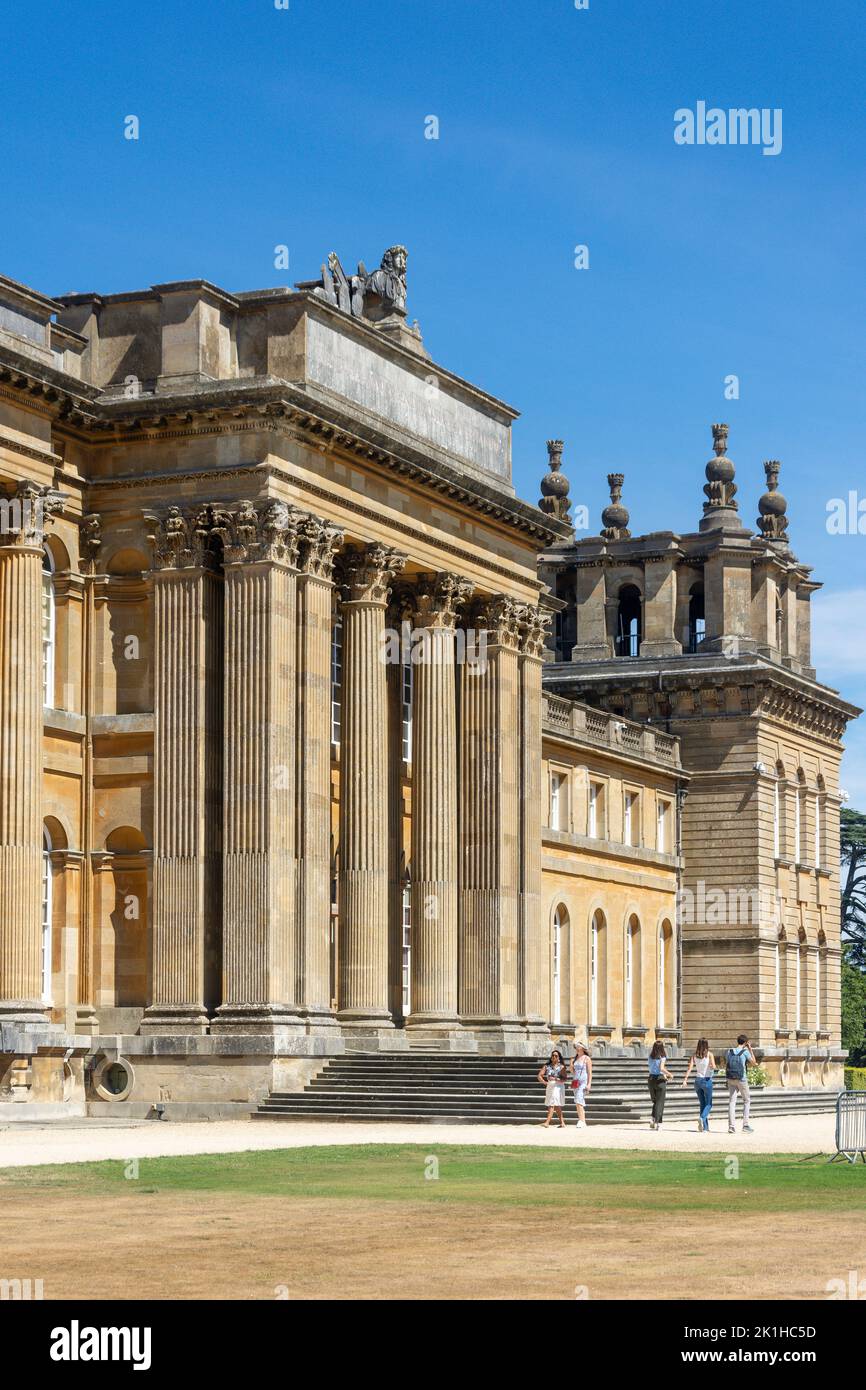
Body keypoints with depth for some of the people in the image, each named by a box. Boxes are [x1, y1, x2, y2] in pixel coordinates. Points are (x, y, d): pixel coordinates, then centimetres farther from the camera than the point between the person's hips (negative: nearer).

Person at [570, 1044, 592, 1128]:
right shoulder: (574, 1059, 16)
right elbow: (572, 1071, 20)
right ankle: (583, 1121, 13)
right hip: (576, 1082, 7)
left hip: (583, 1082, -7)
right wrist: (571, 1064, 2)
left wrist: (589, 1084, -14)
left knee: (579, 1101, -20)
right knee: (579, 1102, 8)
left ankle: (581, 1120, -24)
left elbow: (590, 1072, -7)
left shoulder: (587, 1058, -3)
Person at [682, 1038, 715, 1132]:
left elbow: (690, 1067, -7)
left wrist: (685, 1079, -10)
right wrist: (713, 1066, 5)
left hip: (698, 1080, 4)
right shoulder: (709, 1054, -7)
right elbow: (713, 1066, -18)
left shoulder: (695, 1054, 2)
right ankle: (702, 1118, -23)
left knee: (702, 1104, 13)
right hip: (707, 1080, -4)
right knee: (708, 1104, 6)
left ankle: (705, 1128, 12)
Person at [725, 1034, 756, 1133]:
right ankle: (745, 1125, 3)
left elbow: (726, 1066, 9)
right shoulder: (745, 1052, -9)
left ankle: (731, 1126, -2)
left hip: (731, 1079, 4)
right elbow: (754, 1063, 4)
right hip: (741, 1079, -4)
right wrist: (750, 1049, 7)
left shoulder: (730, 1051, 4)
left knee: (732, 1101, 5)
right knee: (747, 1101, 9)